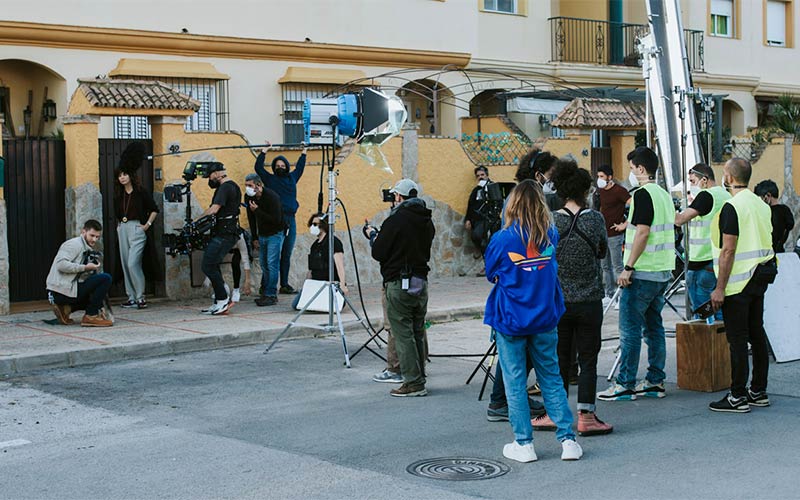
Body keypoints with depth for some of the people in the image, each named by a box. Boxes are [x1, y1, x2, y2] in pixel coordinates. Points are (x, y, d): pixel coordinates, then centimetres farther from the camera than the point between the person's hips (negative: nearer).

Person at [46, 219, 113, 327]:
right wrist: (85, 267, -18)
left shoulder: (89, 251, 20)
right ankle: (91, 316, -9)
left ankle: (65, 308, 10)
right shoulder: (75, 244, -7)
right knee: (106, 278, -14)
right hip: (61, 290, -9)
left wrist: (100, 306, 11)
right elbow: (60, 264, -22)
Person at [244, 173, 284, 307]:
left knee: (272, 264, -11)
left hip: (275, 234, -7)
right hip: (262, 234, 7)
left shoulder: (272, 197, -22)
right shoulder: (248, 197, -2)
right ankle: (264, 292, 18)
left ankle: (271, 295, -9)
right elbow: (251, 219, 8)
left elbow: (276, 220, -27)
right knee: (264, 265, 10)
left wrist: (257, 210, -28)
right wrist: (255, 238, 8)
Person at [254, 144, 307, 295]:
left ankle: (284, 285, 17)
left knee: (286, 255, 10)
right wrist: (264, 152, -5)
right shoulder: (270, 179, 5)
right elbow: (258, 168, -3)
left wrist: (304, 153, 35)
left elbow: (299, 168, 33)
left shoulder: (292, 178, 16)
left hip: (291, 221, 5)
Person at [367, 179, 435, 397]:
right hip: (421, 281, 7)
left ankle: (413, 382, -3)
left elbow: (378, 253, -11)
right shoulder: (426, 221, 9)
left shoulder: (396, 219, -14)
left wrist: (373, 235, 10)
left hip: (399, 283, -7)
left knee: (403, 333, -2)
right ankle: (419, 380, 18)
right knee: (418, 333, 13)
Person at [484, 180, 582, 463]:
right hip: (544, 319, 3)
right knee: (552, 379, 11)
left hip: (510, 320, -3)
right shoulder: (551, 235, -2)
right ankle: (567, 439, 8)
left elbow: (491, 275, 3)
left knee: (515, 383, 6)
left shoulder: (502, 240, -12)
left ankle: (523, 444, 9)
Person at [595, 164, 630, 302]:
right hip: (602, 233, 8)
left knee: (617, 266, -6)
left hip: (614, 235, -8)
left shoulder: (619, 191, -12)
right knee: (605, 266, 12)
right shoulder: (600, 191, 12)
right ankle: (609, 294, 19)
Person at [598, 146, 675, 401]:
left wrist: (628, 268, -18)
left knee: (630, 328, -5)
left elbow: (642, 232, -20)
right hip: (662, 272, 9)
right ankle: (655, 381, 15)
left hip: (642, 273, -9)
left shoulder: (643, 194, -13)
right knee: (654, 326, 12)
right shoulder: (664, 195, 15)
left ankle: (625, 384, -3)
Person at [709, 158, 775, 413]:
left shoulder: (732, 207, -16)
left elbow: (728, 251, -19)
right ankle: (759, 391, 20)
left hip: (738, 282, -9)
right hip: (760, 278, 9)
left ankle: (738, 397, -3)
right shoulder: (761, 205, 12)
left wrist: (719, 288, -17)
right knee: (756, 335, 13)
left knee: (737, 339, -5)